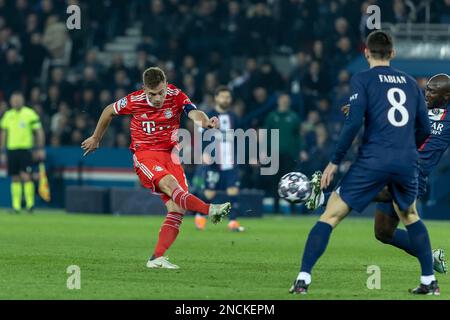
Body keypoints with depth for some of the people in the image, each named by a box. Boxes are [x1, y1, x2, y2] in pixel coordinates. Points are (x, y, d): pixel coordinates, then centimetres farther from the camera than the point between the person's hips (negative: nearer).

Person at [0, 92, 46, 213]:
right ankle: (16, 205, 7)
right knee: (15, 178, 5)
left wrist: (40, 149, -6)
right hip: (11, 149, 4)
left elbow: (39, 132, 0)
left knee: (26, 176, -13)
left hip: (26, 149, -4)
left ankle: (30, 203, -8)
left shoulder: (30, 114, -2)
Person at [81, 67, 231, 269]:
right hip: (144, 154, -3)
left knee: (177, 208, -12)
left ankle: (157, 258, -12)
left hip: (170, 154, 3)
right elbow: (109, 111, 11)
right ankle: (210, 210, -52)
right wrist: (95, 139, 23)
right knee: (170, 184, -33)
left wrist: (205, 121, -49)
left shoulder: (176, 96, -7)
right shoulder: (134, 101, -8)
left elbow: (194, 113, -25)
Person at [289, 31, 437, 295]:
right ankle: (429, 282, 24)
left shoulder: (363, 80, 2)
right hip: (407, 162, 4)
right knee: (410, 216, 28)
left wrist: (335, 161, -2)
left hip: (373, 161, -4)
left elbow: (354, 122, -9)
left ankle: (303, 279, -9)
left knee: (331, 215, 1)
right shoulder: (410, 82, 16)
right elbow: (424, 129, 17)